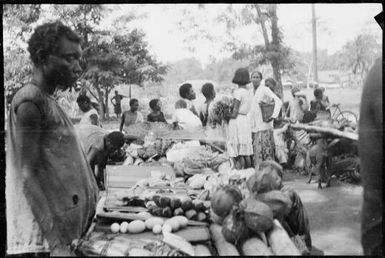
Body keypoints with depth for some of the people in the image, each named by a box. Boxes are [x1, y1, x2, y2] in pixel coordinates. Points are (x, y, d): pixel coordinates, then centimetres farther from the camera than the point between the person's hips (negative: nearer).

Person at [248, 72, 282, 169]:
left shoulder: (265, 90, -4)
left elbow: (278, 101, -11)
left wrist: (274, 115, -18)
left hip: (264, 125, -6)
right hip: (253, 126, 6)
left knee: (267, 150, -5)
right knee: (256, 151, 4)